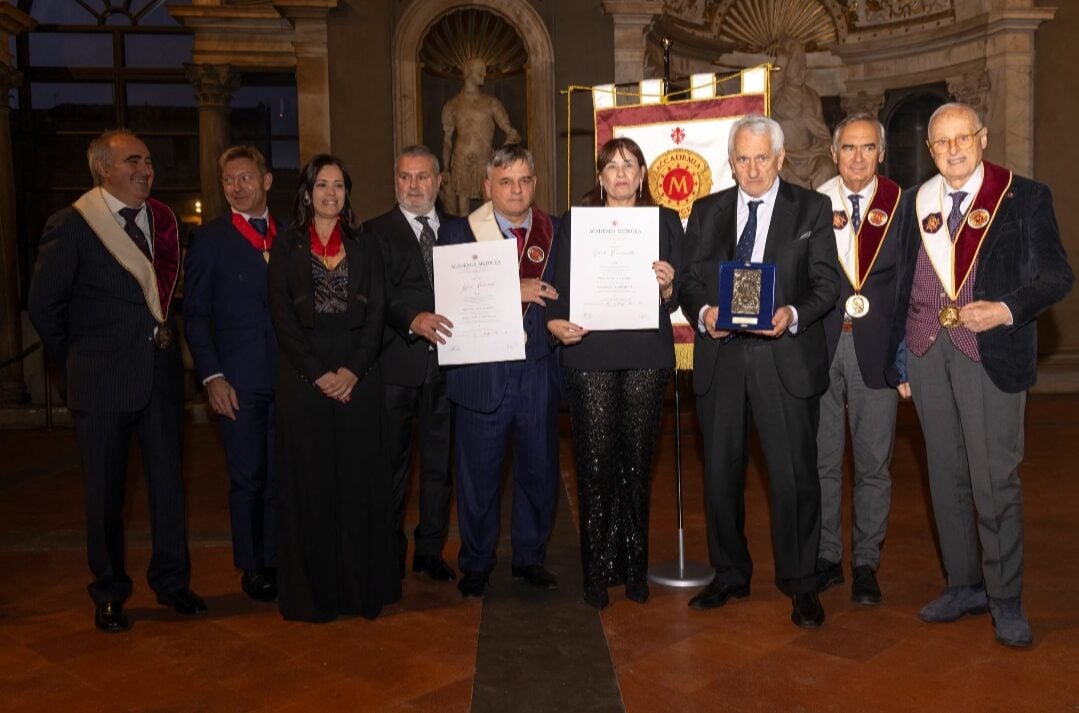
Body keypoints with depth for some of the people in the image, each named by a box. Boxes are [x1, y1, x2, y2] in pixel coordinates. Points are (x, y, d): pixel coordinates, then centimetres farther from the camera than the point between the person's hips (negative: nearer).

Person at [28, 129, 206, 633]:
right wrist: (77, 364, 2)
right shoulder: (71, 226, -7)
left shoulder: (162, 221, 5)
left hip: (161, 372, 4)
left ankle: (171, 581, 27)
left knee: (168, 482, 11)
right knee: (105, 492, 8)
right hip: (103, 381, -3)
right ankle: (109, 594, 25)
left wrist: (165, 341, 5)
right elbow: (44, 304, -2)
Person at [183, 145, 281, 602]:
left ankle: (278, 559, 20)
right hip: (239, 380, -2)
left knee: (283, 474, 7)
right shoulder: (209, 239, 2)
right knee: (248, 478, 5)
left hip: (289, 376, 3)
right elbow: (195, 315, 0)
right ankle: (252, 566, 20)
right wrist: (212, 377, -8)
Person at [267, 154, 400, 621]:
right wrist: (317, 373, -10)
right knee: (310, 480, 2)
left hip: (358, 376, 1)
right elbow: (282, 315, -1)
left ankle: (362, 584, 13)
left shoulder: (365, 246, 11)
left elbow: (376, 313, 4)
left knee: (359, 477, 2)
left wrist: (354, 370, -9)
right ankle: (313, 589, 12)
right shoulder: (286, 246, 6)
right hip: (303, 378, -1)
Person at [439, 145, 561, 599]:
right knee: (478, 476, 8)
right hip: (481, 374, -2)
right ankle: (476, 564, 26)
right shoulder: (457, 232, 0)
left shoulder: (555, 232, 7)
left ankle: (530, 557, 31)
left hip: (537, 371, 2)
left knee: (539, 472, 12)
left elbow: (564, 294, 9)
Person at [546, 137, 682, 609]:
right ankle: (597, 570, 9)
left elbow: (679, 297, 9)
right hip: (590, 355, -1)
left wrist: (667, 287, -13)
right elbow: (559, 288, 6)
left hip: (646, 357, 1)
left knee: (638, 461, 4)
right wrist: (556, 322, -12)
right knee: (595, 463, -3)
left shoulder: (665, 222, 11)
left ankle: (635, 567, 18)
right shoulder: (575, 222, 9)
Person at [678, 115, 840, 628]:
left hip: (786, 359, -3)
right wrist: (703, 312, -11)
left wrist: (793, 314, -19)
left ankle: (800, 582, 17)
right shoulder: (706, 211, 11)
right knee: (720, 473, 11)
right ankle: (730, 575, 27)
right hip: (720, 358, 3)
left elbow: (827, 284, -1)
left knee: (795, 475, 0)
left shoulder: (811, 209, 4)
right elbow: (688, 281, 9)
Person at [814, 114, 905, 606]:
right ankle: (826, 557, 23)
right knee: (821, 460, 8)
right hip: (819, 344, 1)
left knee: (874, 463, 6)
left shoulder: (901, 204, 3)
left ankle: (865, 564, 20)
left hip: (876, 345, -1)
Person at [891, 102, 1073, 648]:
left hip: (990, 353, -4)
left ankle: (1005, 598, 12)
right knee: (946, 475, 11)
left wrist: (1006, 310, -20)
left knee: (995, 480, -3)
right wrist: (898, 352, 9)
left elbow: (1055, 275, -3)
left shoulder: (1024, 197, 1)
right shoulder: (916, 202, 12)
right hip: (926, 352, 4)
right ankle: (963, 585, 24)